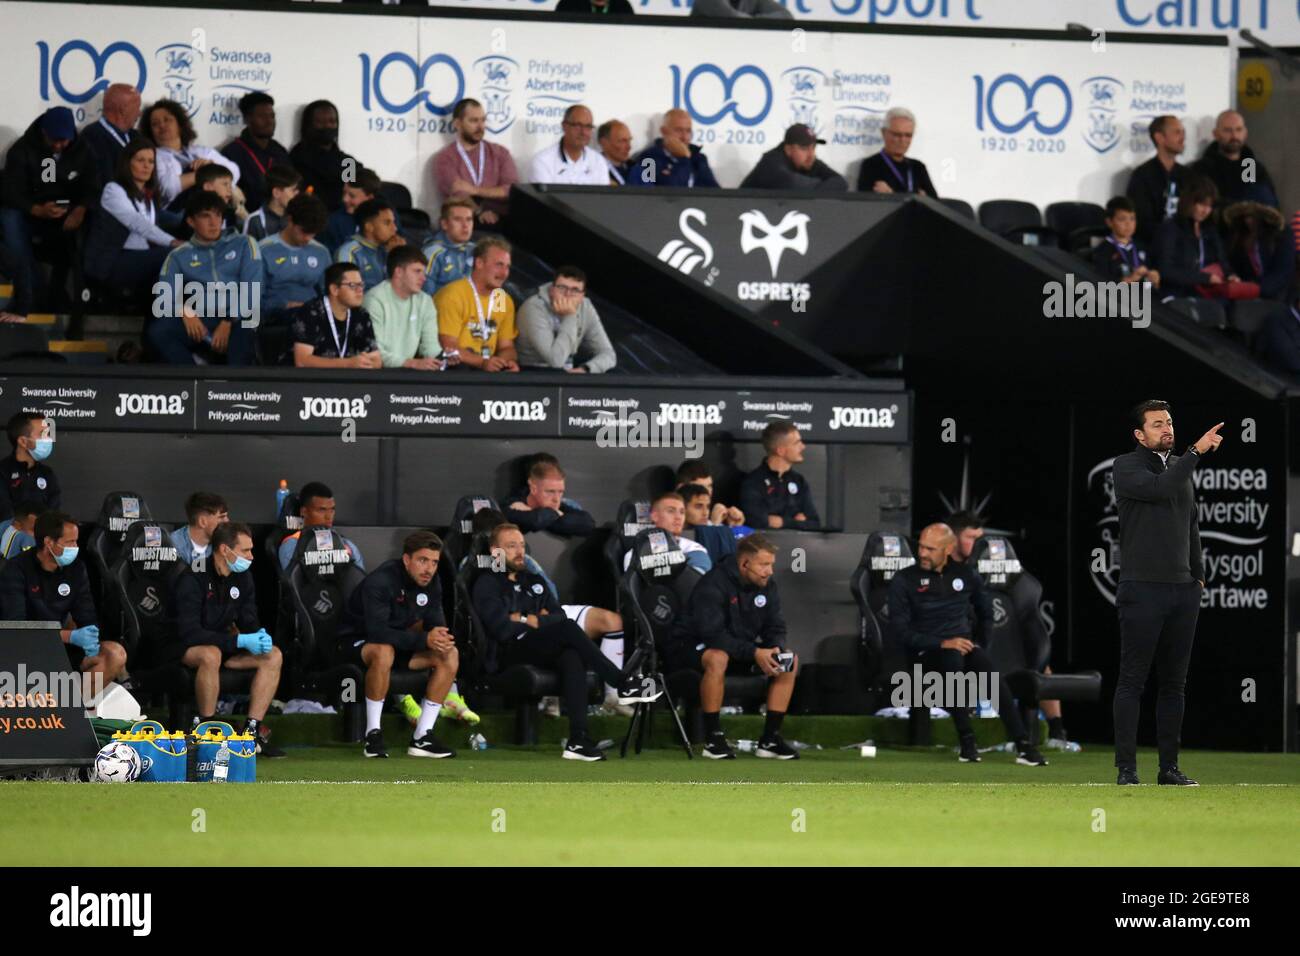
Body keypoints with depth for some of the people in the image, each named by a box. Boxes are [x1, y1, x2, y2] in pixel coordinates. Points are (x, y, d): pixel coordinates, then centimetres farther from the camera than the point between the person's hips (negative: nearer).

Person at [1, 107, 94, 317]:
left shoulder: (83, 150, 4)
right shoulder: (22, 150, -6)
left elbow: (92, 188, -5)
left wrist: (81, 209, -29)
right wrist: (38, 210, -35)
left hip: (67, 220, 2)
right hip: (32, 217, -2)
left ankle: (57, 294, -15)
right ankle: (28, 295, -37)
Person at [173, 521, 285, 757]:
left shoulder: (243, 577, 2)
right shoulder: (193, 579, -21)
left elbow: (248, 620, 9)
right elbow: (189, 633, -28)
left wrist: (259, 635, -17)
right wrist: (240, 641, -32)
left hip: (222, 644, 7)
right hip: (185, 649, -7)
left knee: (273, 655, -12)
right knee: (211, 655, -40)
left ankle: (252, 731, -15)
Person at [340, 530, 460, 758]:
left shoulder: (431, 583, -4)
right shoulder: (381, 581, -28)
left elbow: (436, 624, 0)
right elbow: (377, 632, -36)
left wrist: (441, 638, -27)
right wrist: (424, 639, -41)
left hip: (399, 641, 7)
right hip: (358, 642, -7)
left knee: (450, 655, -12)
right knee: (383, 652, -41)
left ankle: (422, 737, -11)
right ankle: (373, 734, -30)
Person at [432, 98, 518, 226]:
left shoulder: (500, 153, 16)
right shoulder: (444, 158, 6)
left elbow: (514, 191, 2)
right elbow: (458, 197, -7)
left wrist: (475, 190, -5)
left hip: (500, 223, 3)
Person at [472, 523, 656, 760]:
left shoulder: (533, 582, 25)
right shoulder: (486, 585, 3)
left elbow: (559, 616, 11)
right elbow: (502, 629, -11)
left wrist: (526, 621, -4)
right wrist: (536, 620, 3)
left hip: (539, 652, 6)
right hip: (507, 655, -6)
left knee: (572, 656, -32)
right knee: (567, 630, -29)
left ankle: (578, 739, -43)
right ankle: (624, 684, -26)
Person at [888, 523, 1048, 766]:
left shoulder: (965, 575, 11)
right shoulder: (905, 580, 1)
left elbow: (986, 613, 26)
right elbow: (902, 632, -6)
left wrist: (979, 647, 12)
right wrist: (942, 644, -17)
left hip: (964, 644, 3)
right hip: (928, 652, -3)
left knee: (995, 679, -28)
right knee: (953, 659, -38)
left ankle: (1024, 746, -33)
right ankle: (967, 744, -34)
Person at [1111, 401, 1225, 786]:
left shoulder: (1182, 467, 16)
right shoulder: (1126, 467, -4)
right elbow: (1159, 488, -23)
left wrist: (1198, 574, 20)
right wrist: (1197, 452, -22)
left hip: (1183, 591, 6)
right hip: (1142, 591, -6)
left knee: (1174, 682, 8)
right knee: (1132, 681, -5)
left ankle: (1170, 767, 12)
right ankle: (1126, 769, -5)